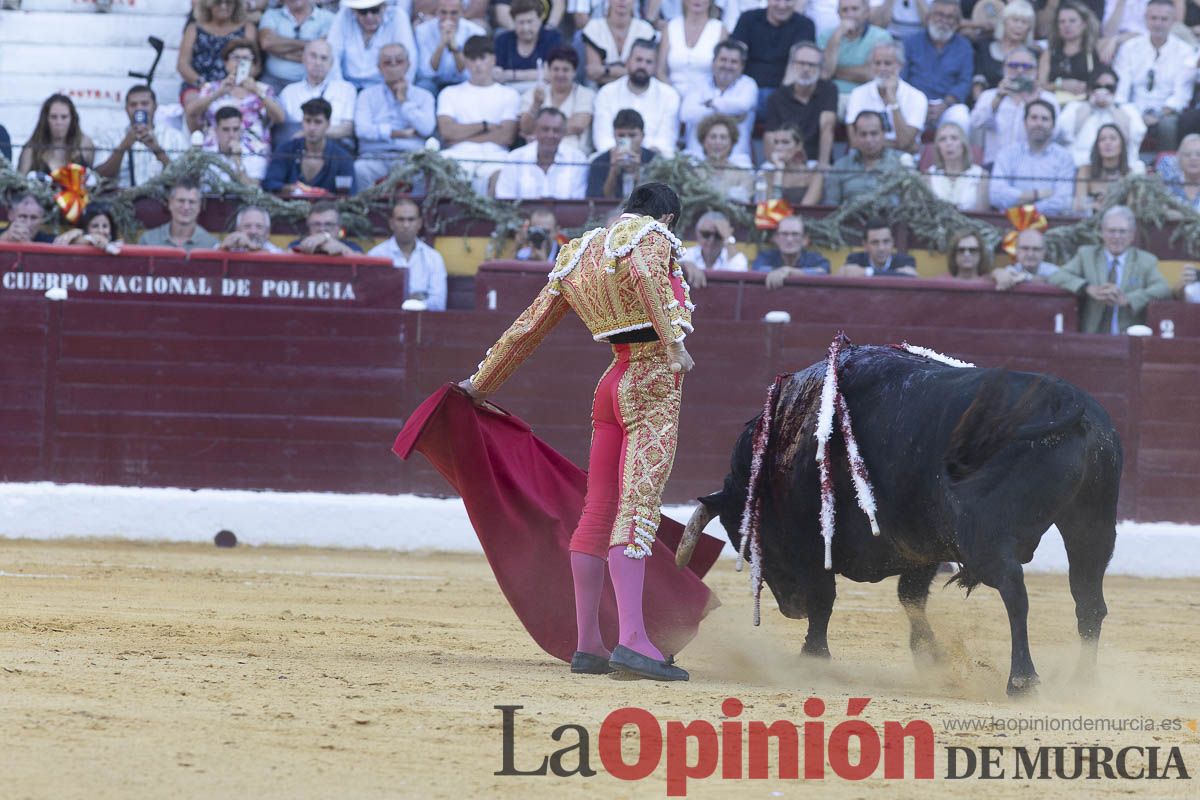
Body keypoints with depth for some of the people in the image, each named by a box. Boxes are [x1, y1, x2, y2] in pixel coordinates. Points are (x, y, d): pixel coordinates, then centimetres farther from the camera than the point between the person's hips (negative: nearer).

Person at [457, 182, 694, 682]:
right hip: (653, 386, -7)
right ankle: (633, 641, -27)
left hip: (613, 385, 7)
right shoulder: (653, 237, -2)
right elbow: (647, 275, -27)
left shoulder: (578, 257, 17)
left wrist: (481, 382, 30)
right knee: (638, 509, -16)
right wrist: (674, 342, -32)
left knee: (598, 511, 10)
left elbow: (528, 327, 22)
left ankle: (587, 646, 12)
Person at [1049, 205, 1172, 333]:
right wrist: (1088, 289, -16)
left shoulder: (1146, 261, 12)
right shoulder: (1086, 254, 14)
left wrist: (1127, 299, -19)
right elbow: (1057, 278, 2)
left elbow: (1163, 289, -4)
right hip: (1090, 336, 1)